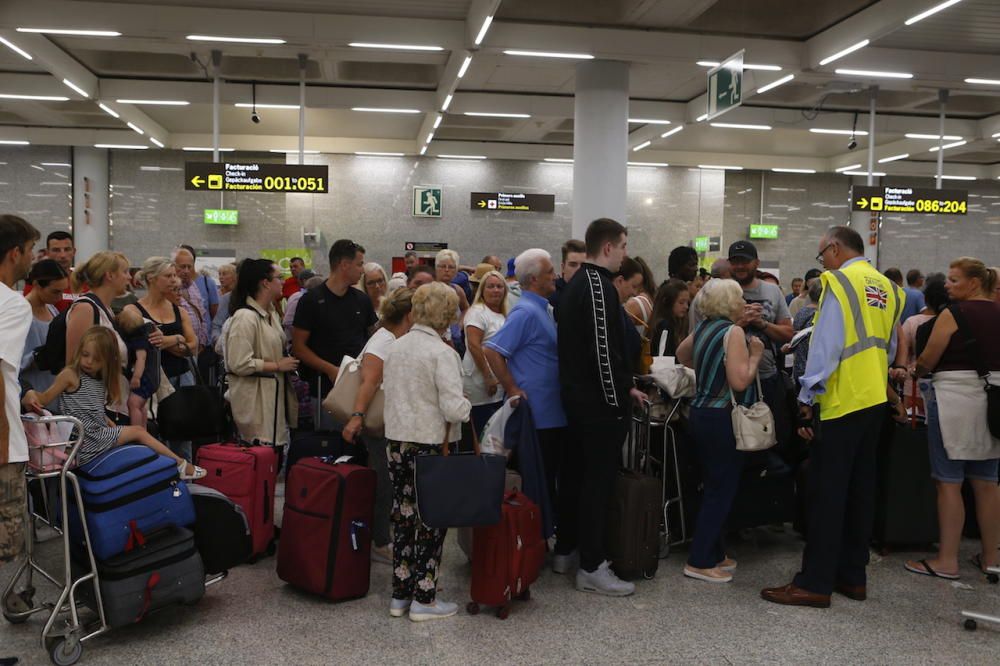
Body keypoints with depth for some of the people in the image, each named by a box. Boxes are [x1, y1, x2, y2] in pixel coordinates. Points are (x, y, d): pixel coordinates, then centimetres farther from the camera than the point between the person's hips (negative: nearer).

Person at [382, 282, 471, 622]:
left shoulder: (395, 347, 6)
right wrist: (466, 405, -1)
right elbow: (454, 409, -20)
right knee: (431, 520, 5)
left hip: (397, 442, 6)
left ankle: (400, 595, 22)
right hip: (431, 444, -6)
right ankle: (424, 599, 12)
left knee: (403, 517, 14)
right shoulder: (442, 353, -15)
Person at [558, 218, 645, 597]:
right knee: (599, 482, -3)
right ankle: (592, 569, 5)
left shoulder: (575, 284, 15)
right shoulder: (599, 286, -17)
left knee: (590, 479, 18)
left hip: (578, 397, 10)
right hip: (599, 403, -10)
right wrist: (621, 394, -13)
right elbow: (604, 351, -23)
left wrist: (624, 386, 18)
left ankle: (589, 554, 29)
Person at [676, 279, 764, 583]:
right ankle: (700, 562, 2)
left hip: (701, 412, 9)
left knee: (715, 486, 17)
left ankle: (714, 553, 26)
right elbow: (740, 381, -24)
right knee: (722, 490, -2)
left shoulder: (704, 327, 9)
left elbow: (682, 354, 27)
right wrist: (756, 354, -10)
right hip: (722, 418, -9)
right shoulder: (733, 332, -15)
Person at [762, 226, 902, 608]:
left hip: (840, 402, -8)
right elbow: (889, 349, 17)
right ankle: (853, 577, 22)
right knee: (860, 490, 13)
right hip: (875, 401, 8)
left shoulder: (839, 282, -10)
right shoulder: (887, 288, 11)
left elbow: (825, 345, -16)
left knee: (827, 493, -4)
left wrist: (807, 401, -13)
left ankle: (815, 583, 0)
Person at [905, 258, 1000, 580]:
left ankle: (947, 560, 3)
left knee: (949, 482, -1)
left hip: (954, 397, -7)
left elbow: (927, 361, -5)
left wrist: (912, 373, 15)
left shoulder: (953, 314, -9)